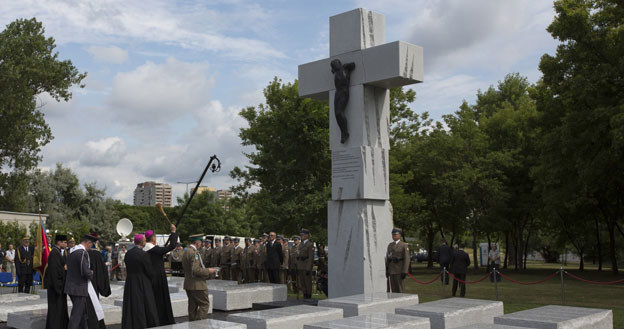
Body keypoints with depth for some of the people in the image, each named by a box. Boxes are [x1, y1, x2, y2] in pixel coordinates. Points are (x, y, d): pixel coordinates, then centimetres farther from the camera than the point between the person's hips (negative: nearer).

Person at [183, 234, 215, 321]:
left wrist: (205, 270, 18)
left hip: (189, 284, 10)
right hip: (196, 285, -10)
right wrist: (208, 271, -12)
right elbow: (196, 270, -25)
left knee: (193, 306, 13)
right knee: (204, 304, -3)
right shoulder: (194, 252, -19)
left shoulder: (186, 251, 13)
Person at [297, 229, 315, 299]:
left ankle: (308, 297, 5)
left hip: (307, 266, -8)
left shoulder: (310, 244, -9)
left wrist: (308, 268, -18)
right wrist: (297, 267, 13)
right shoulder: (301, 244, 16)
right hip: (300, 266, 8)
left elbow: (311, 257, -13)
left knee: (308, 282, -2)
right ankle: (305, 296, 17)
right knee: (302, 282, 10)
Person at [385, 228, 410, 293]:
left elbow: (406, 259, -12)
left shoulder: (404, 245, -7)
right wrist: (387, 270, 8)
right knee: (393, 289, 5)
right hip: (391, 270, 6)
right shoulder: (390, 245, 12)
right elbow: (387, 258, 13)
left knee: (399, 288, -5)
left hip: (399, 270, -6)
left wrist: (404, 272, -18)